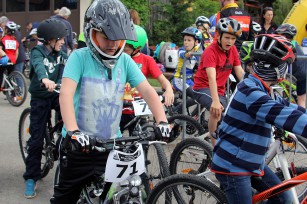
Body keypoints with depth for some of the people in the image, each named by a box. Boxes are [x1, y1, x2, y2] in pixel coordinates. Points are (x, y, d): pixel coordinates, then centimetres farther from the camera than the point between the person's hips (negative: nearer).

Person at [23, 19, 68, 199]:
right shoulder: (38, 52, -15)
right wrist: (45, 79, -59)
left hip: (57, 94, 3)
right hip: (40, 98, -3)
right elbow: (39, 65, -37)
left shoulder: (61, 54, 1)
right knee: (36, 139, -3)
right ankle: (31, 178, 9)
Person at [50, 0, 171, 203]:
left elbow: (148, 91, -7)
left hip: (112, 145, 3)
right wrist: (73, 131, -37)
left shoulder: (125, 61, 0)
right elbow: (66, 93, -22)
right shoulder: (80, 57, -10)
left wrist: (162, 121, -24)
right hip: (79, 144, -2)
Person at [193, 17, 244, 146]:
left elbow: (240, 72, -2)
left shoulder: (233, 50, 0)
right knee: (216, 110, -33)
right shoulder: (210, 52, -21)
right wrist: (215, 101, -46)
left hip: (220, 90, 8)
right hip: (203, 88, -8)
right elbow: (211, 77, -34)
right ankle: (215, 147, -24)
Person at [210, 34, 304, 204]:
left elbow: (287, 108, 11)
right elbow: (288, 117, -36)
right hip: (233, 167, -10)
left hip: (252, 163, 10)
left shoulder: (260, 90, 6)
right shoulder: (251, 93, -26)